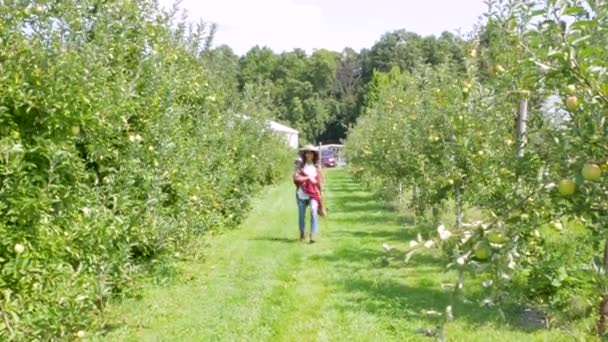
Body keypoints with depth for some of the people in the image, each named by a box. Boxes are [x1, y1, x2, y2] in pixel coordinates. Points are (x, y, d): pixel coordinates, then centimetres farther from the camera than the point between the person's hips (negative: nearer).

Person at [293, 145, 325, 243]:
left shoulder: (317, 166, 8)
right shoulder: (300, 165, 4)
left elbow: (319, 180, 15)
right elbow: (296, 177, -8)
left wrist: (319, 192, 12)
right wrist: (308, 178, -14)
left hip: (313, 194, 0)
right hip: (301, 194, 0)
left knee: (314, 211, -23)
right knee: (301, 215, 8)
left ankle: (313, 235, -26)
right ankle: (302, 234, 30)